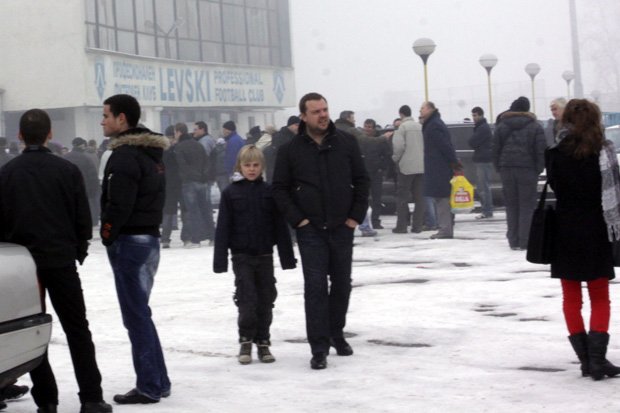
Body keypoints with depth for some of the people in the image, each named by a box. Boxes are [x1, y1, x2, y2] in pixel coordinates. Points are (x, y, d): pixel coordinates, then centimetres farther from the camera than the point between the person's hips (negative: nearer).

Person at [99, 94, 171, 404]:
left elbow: (118, 205, -20)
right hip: (150, 237, 10)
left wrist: (107, 236, -8)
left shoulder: (124, 156, -16)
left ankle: (150, 386, -2)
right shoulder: (152, 154, 15)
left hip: (129, 240, -10)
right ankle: (157, 381, 19)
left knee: (136, 315, -5)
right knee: (139, 312, 16)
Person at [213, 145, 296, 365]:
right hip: (242, 255, -2)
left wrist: (287, 255, 1)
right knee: (247, 299, -5)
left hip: (265, 255, 2)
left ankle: (263, 342, 17)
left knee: (266, 299, 6)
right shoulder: (231, 192, -2)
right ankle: (246, 342, 7)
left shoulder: (269, 191, 2)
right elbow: (223, 227, -3)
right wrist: (220, 259, -7)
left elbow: (280, 225, 4)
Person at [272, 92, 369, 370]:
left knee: (342, 284, 12)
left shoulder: (346, 143, 2)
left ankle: (336, 333, 32)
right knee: (315, 287, -6)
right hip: (311, 230, -2)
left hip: (342, 228, 2)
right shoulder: (290, 150, -2)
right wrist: (297, 219, -6)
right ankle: (319, 348, -5)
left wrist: (356, 215, 0)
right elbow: (280, 188, 2)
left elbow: (361, 180, 8)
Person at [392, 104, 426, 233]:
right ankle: (417, 225, 6)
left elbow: (399, 146, -15)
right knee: (419, 197, 7)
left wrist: (395, 158, 2)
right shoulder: (420, 127, 8)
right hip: (421, 166, 4)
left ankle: (401, 225, 1)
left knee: (402, 196, 3)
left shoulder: (402, 127, -8)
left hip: (406, 166, -4)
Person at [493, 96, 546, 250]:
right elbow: (541, 150, -4)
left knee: (511, 205, 8)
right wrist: (538, 168, 3)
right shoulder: (535, 127, -1)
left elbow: (495, 149, 6)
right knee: (527, 205, 1)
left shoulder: (501, 126, 7)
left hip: (507, 169, 3)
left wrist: (499, 168, 10)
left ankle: (513, 241, 7)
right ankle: (525, 241, -4)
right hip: (527, 169, -3)